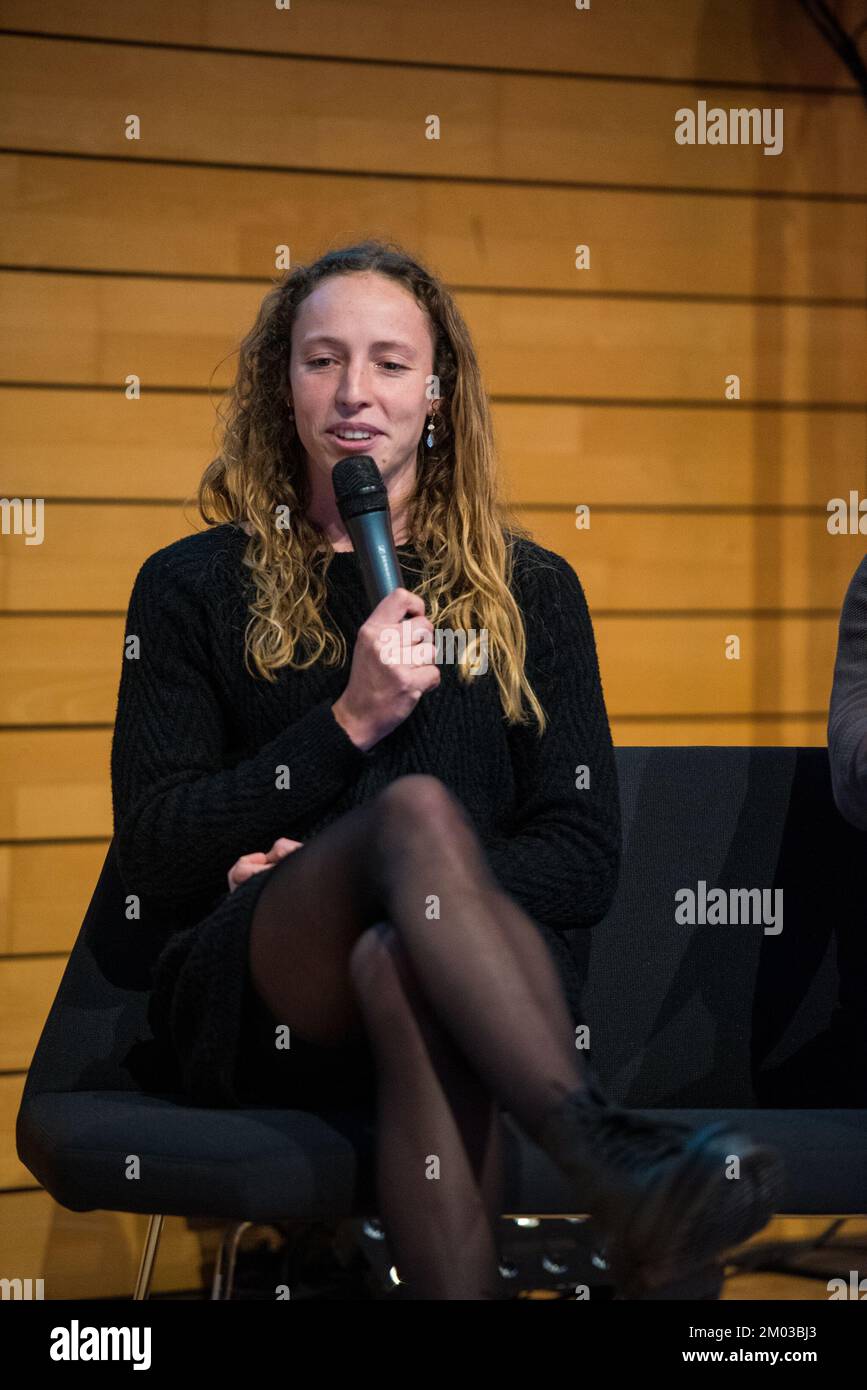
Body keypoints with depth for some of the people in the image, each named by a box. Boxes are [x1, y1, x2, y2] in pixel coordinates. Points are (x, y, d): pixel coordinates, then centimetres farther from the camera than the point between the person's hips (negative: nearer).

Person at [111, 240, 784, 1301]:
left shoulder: (529, 589, 17)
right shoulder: (192, 586, 13)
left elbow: (585, 864, 7)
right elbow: (152, 861, 2)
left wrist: (353, 878, -7)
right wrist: (349, 723, -9)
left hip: (473, 984, 1)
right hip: (251, 1006, -1)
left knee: (404, 967, -38)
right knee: (417, 805, -34)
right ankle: (611, 1159, -49)